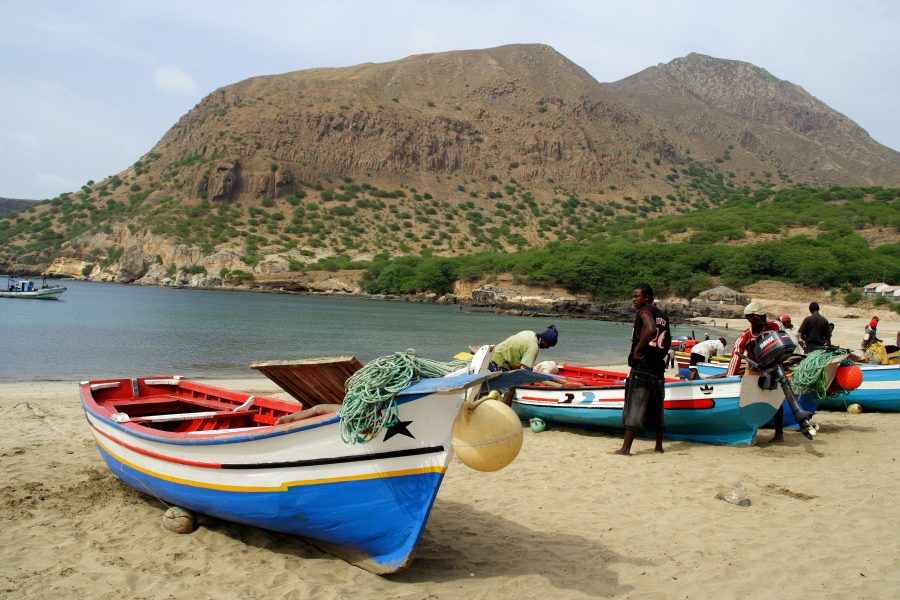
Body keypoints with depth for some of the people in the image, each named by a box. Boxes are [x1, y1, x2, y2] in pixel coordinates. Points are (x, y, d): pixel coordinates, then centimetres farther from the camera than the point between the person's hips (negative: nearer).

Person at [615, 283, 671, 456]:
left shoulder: (644, 311, -10)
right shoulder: (663, 316, 15)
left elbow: (651, 330, -30)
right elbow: (667, 342, 23)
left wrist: (638, 348, -20)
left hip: (641, 367, -8)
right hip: (658, 368, 8)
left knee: (634, 407, -6)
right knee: (656, 408, 16)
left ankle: (626, 448, -5)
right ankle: (659, 446, 23)